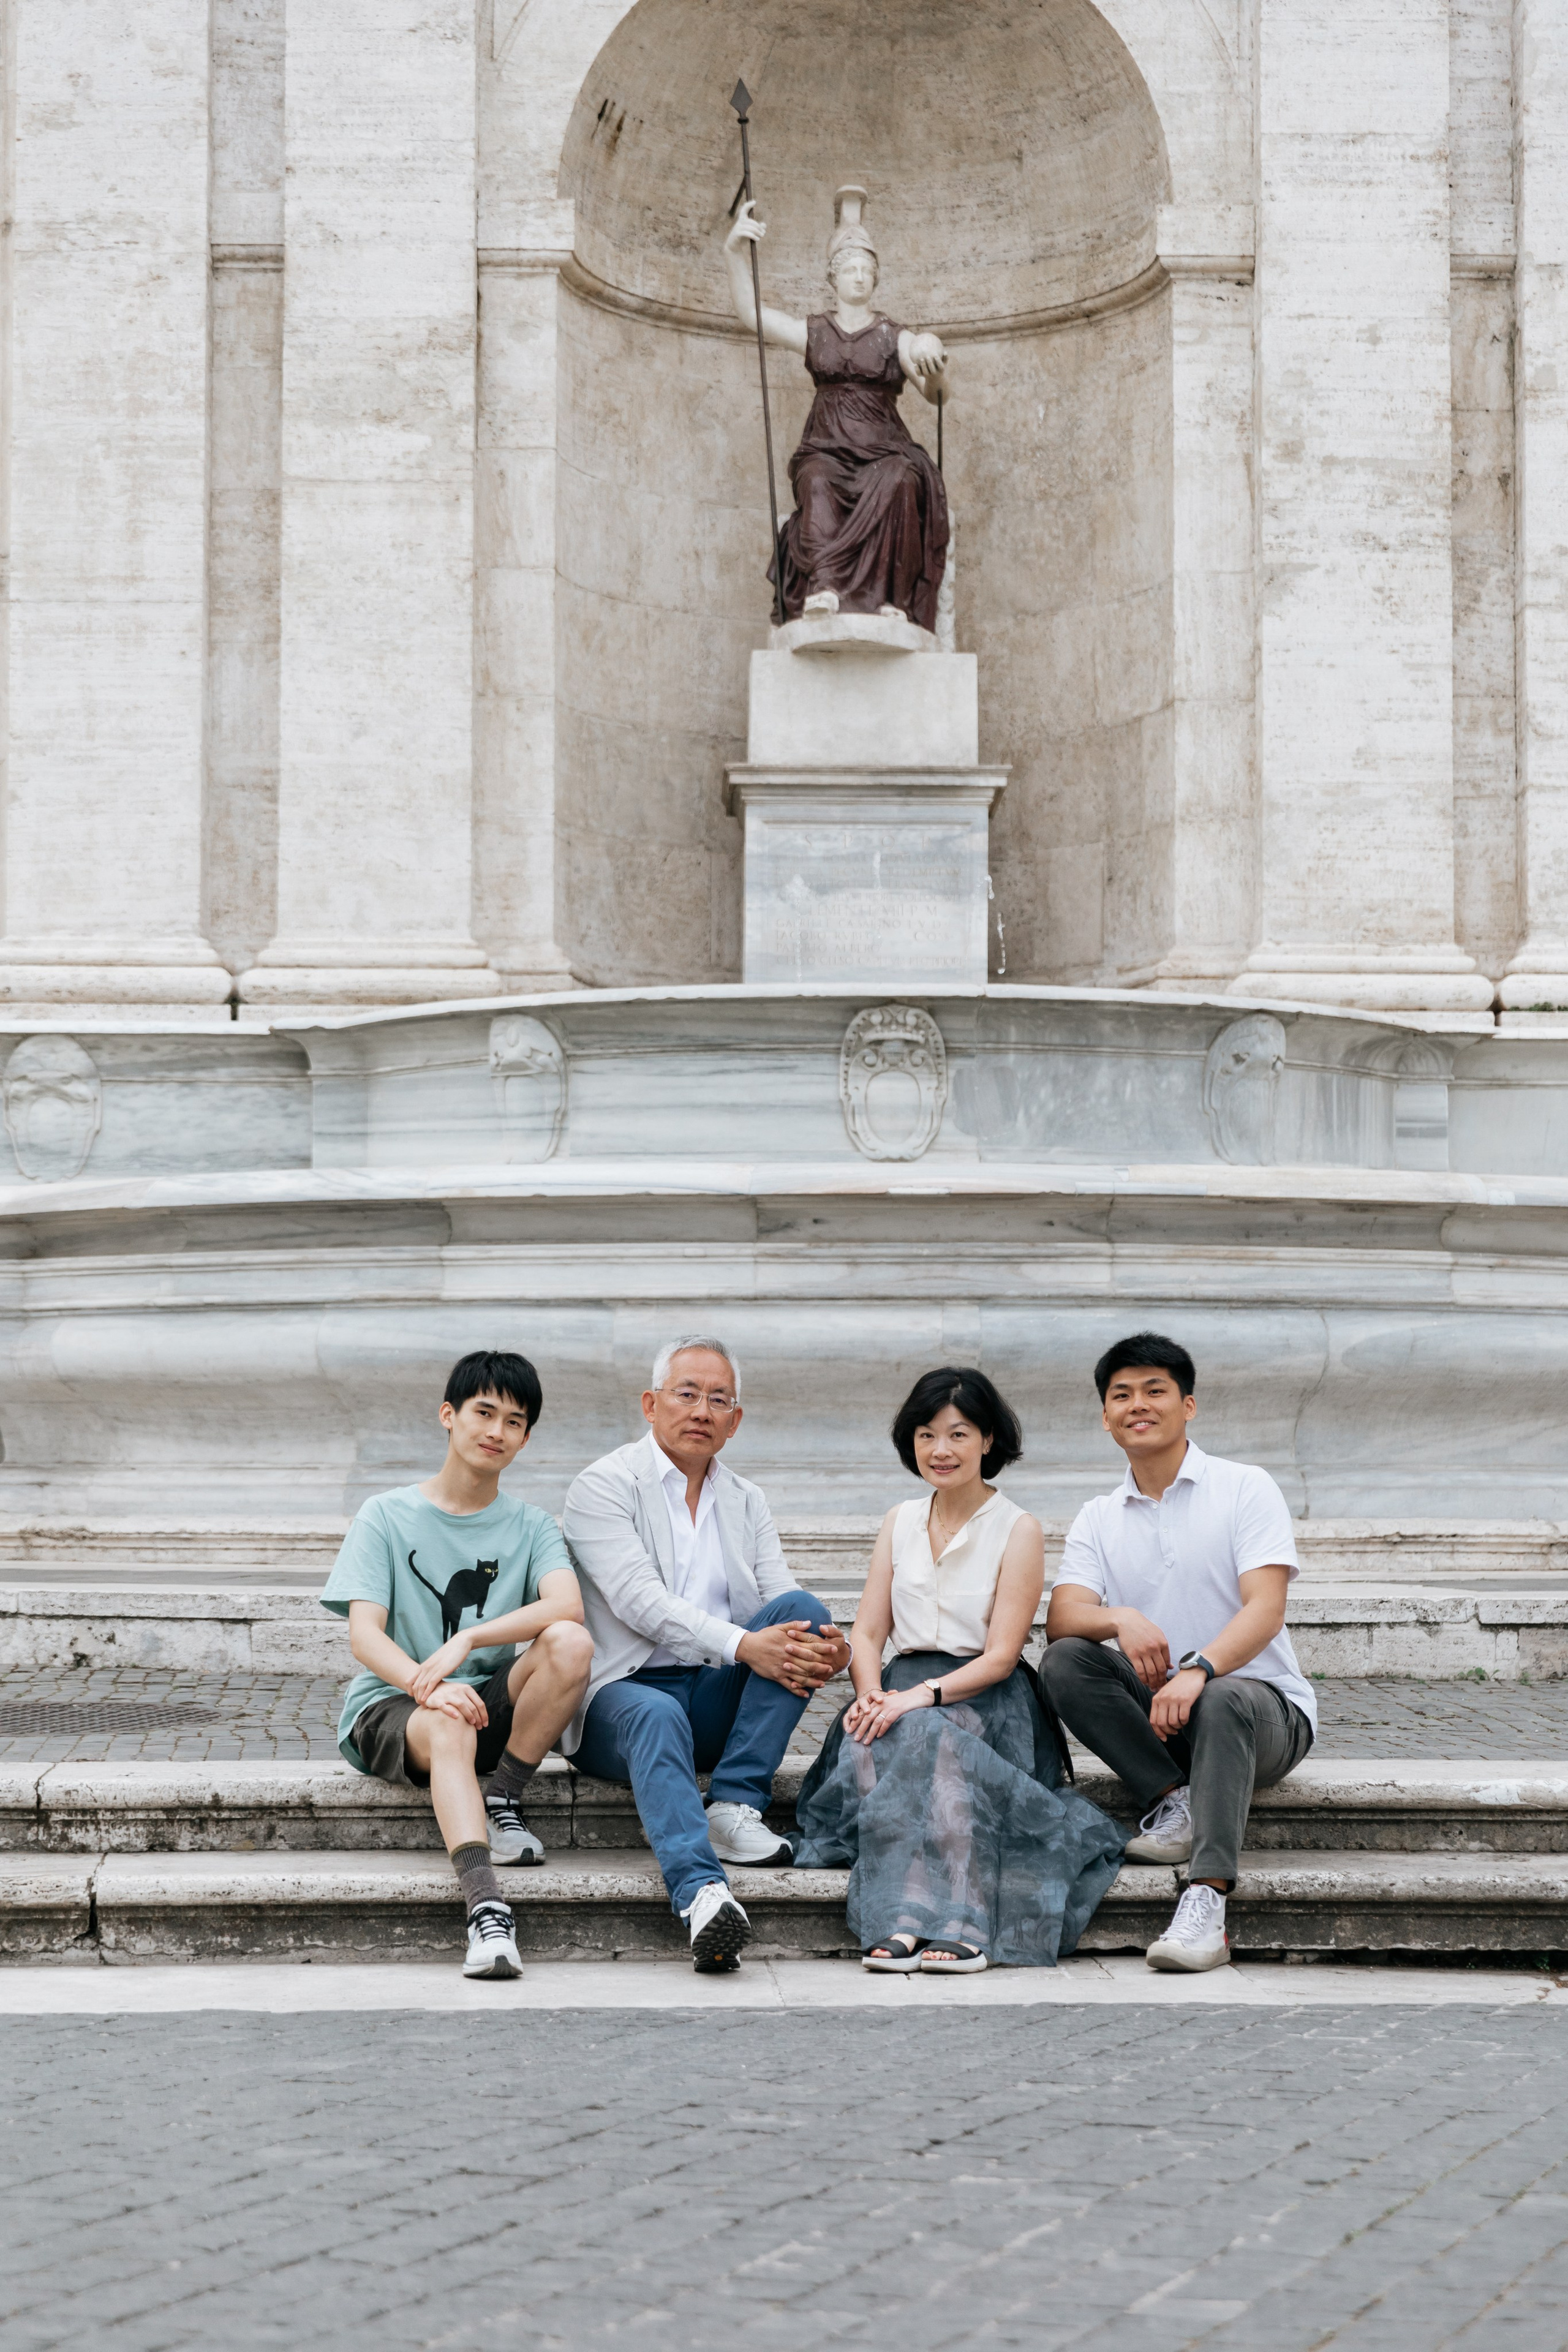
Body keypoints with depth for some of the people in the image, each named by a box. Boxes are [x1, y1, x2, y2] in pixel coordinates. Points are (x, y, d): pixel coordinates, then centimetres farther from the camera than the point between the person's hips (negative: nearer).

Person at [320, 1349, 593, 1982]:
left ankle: (503, 1804, -16)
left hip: (489, 1701, 3)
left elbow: (566, 1605, -12)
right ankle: (486, 1908, -56)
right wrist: (426, 1686, -29)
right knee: (451, 1731, -39)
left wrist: (465, 1641, -27)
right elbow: (364, 1634, -8)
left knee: (570, 1643, -26)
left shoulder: (531, 1526, 11)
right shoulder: (387, 1516, 5)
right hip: (391, 1703, -2)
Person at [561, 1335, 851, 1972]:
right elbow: (639, 1602, -14)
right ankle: (700, 1890, -60)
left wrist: (825, 1649, -20)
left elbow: (783, 1608, 6)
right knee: (657, 1717, -38)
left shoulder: (746, 1501, 18)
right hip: (624, 1691, -5)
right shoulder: (604, 1486, 0)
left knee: (804, 1609, -17)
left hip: (715, 1704, 5)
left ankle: (735, 1807, -23)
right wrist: (742, 1645, -27)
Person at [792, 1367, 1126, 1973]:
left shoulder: (1018, 1530, 2)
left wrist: (923, 1695, -22)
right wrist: (871, 1694, -11)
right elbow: (867, 1634, 12)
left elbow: (1001, 1656, -6)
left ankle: (912, 1922, -44)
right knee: (866, 1742, -32)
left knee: (924, 1734, -37)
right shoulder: (900, 1521, 18)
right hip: (903, 1691, 4)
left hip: (984, 1699, -3)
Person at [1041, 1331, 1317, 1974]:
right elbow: (1061, 1619, -5)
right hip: (1154, 1710, 4)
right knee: (1067, 1661, -22)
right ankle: (1174, 1801, -22)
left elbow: (1266, 1609, -14)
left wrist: (1199, 1670, -34)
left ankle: (1206, 1904, -49)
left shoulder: (1245, 1489, 0)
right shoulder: (1098, 1520, 12)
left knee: (1223, 1701, -39)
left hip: (1265, 1707, -4)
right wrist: (1119, 1619, -29)